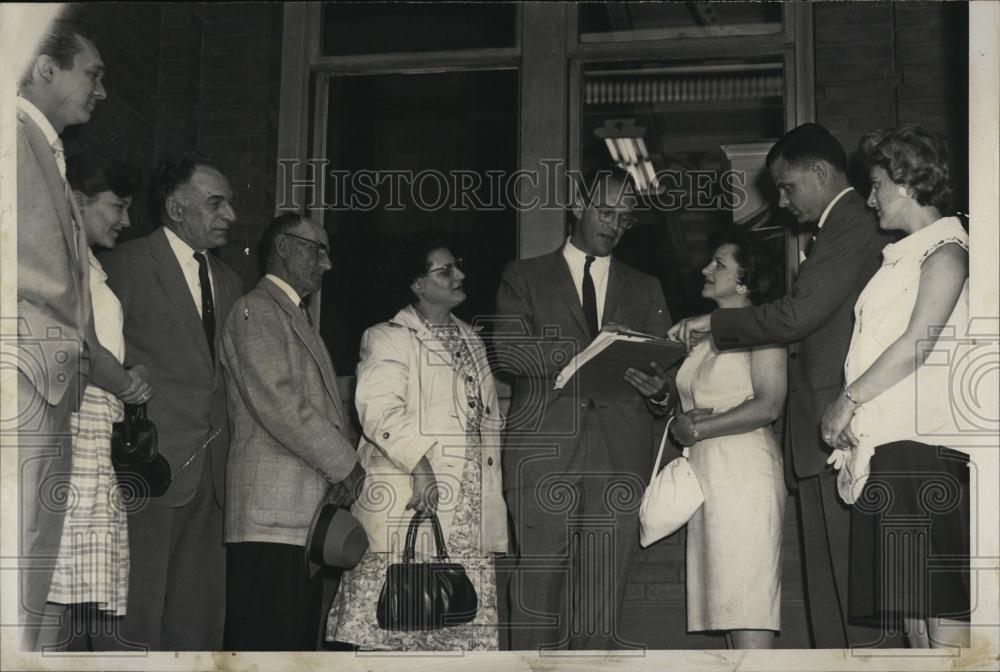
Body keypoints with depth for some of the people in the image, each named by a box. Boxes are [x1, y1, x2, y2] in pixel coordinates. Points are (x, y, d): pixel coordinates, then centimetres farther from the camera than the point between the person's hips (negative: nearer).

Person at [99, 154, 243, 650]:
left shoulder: (226, 281, 19)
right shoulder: (127, 264, -3)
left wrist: (224, 453, 10)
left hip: (209, 474, 7)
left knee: (199, 621, 9)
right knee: (136, 615, -4)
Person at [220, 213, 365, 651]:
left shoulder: (297, 316, 26)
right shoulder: (257, 310, -5)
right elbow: (278, 405, -15)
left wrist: (347, 460, 8)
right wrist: (345, 464, -9)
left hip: (307, 515, 9)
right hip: (272, 516, -9)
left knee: (298, 640, 7)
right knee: (266, 643, -10)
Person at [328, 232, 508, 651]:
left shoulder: (471, 341, 21)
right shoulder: (388, 338, -2)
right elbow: (378, 407, -17)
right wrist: (419, 463, -27)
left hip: (470, 518, 7)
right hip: (408, 508, -6)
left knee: (465, 631, 4)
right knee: (395, 628, -5)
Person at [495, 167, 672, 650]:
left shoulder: (645, 290, 22)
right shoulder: (524, 278, 14)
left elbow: (662, 365, 13)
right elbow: (507, 350, -2)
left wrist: (659, 387, -12)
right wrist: (588, 351, -13)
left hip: (620, 452, 2)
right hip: (544, 450, -2)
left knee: (605, 596, -2)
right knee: (540, 583, -6)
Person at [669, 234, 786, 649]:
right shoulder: (705, 334, 21)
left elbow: (768, 405, -13)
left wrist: (698, 428, -11)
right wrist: (679, 419, 1)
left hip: (744, 470, -8)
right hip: (704, 471, 8)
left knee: (748, 614, -11)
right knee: (727, 609, 5)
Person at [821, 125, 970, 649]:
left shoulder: (945, 251, -4)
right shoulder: (901, 256, 22)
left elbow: (917, 343, -13)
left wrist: (849, 400, -8)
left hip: (922, 444, -8)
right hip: (883, 448, 9)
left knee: (941, 611, -10)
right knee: (909, 612, 7)